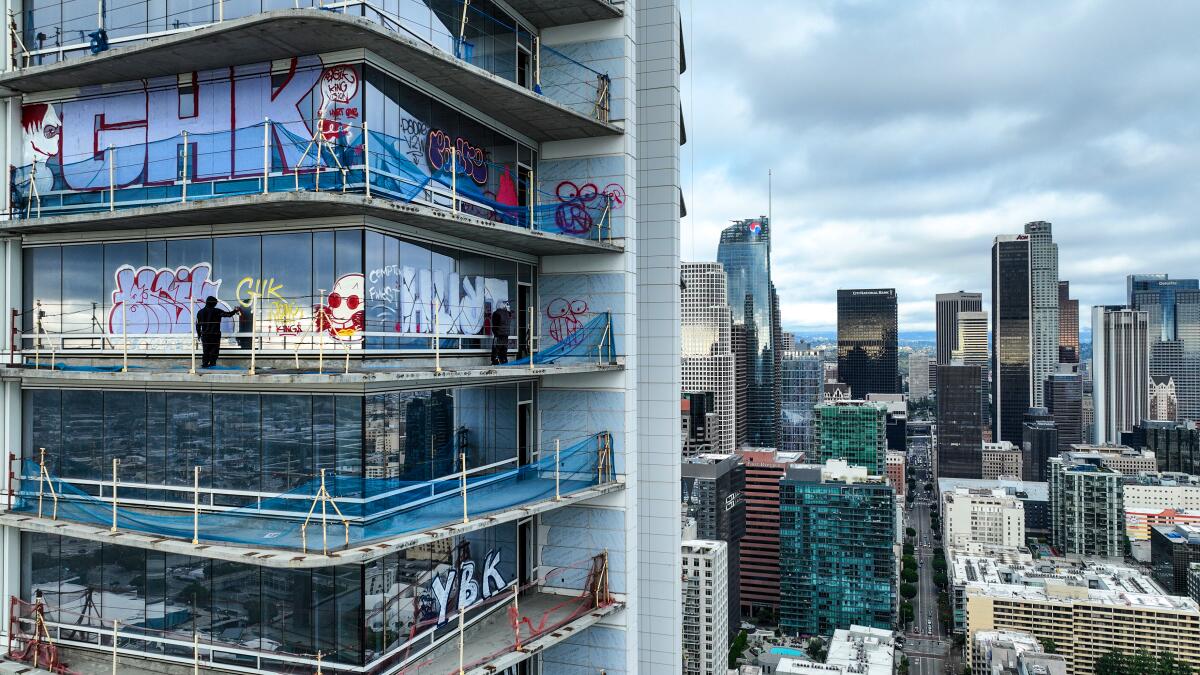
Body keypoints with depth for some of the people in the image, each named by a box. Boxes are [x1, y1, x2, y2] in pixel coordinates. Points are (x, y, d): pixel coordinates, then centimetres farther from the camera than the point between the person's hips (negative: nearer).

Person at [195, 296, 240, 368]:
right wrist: (235, 311, 13)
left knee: (206, 350, 11)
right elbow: (228, 314, -7)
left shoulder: (200, 312, 6)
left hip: (205, 335, 4)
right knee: (214, 350, 4)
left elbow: (198, 324, 10)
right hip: (215, 335, -4)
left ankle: (205, 363, 8)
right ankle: (212, 363, -1)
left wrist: (199, 334, 19)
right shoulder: (217, 311, -9)